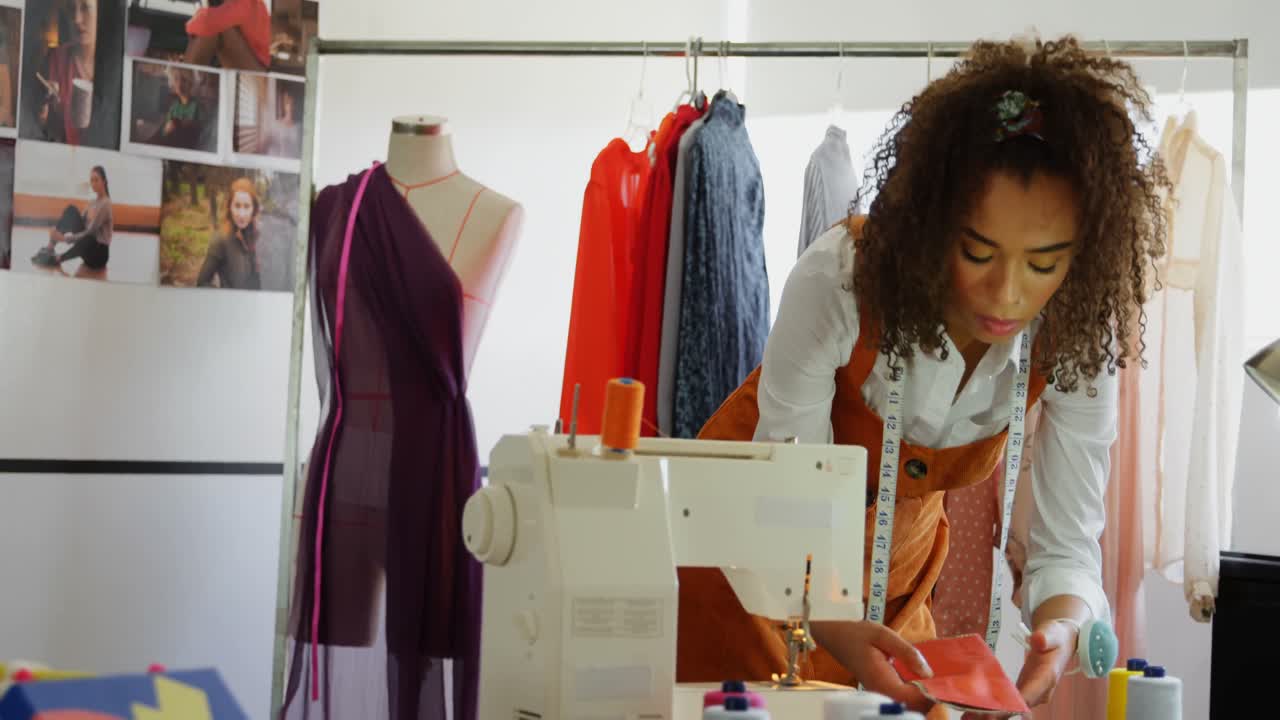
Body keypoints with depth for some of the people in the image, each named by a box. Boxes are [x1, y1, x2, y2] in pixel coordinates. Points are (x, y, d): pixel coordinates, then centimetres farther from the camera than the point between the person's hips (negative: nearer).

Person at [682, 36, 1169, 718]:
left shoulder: (1077, 330, -23)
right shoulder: (840, 277, -33)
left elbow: (1068, 542, -20)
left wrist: (1060, 627, -43)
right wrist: (840, 634, -47)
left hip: (901, 550, 3)